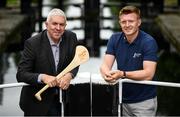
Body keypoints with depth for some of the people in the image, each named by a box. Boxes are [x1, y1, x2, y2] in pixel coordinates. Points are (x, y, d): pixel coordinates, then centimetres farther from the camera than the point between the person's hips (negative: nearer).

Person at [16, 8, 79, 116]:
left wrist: (69, 75, -20)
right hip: (37, 102, -3)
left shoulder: (71, 38, -6)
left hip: (62, 98, 4)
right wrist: (42, 77, -35)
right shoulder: (33, 43, -18)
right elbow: (21, 75, -18)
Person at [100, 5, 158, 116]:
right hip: (122, 100, 4)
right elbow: (105, 65, -6)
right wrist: (107, 75, -30)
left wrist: (123, 74, -32)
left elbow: (148, 74, -22)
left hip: (144, 101, -4)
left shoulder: (149, 42, -14)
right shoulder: (115, 39, 0)